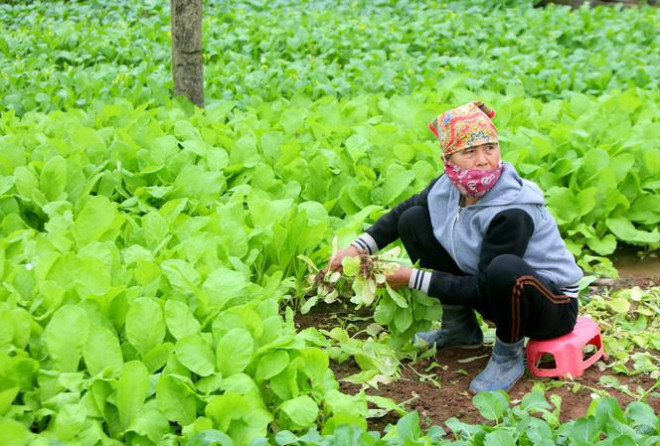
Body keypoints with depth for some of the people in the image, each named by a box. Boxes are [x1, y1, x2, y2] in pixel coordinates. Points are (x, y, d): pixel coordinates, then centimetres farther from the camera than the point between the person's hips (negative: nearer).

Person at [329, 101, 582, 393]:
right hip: (497, 293, 7)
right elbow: (402, 210, 10)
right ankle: (460, 329, 12)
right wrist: (359, 247, -2)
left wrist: (413, 278, -22)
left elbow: (481, 288, -27)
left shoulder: (512, 212, -31)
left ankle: (509, 355, -10)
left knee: (505, 269, -43)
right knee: (414, 220, 0)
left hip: (554, 307, -7)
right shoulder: (448, 187, -11)